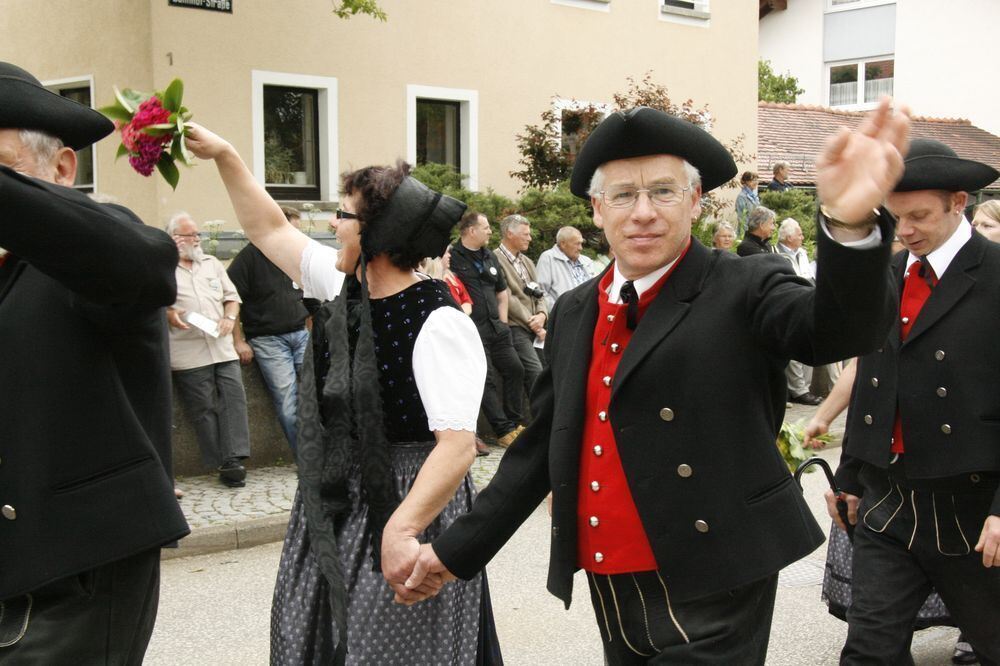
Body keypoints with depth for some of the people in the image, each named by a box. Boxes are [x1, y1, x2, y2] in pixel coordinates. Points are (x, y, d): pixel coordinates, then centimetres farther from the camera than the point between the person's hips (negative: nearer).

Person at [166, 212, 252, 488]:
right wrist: (167, 315, -17)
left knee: (234, 398, -6)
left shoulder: (211, 263, 20)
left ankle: (234, 459, -5)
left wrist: (230, 317, 2)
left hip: (222, 348, 5)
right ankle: (221, 463, 2)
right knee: (203, 408, -3)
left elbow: (232, 296, 21)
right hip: (188, 354, -4)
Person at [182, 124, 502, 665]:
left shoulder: (440, 324, -21)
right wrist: (224, 155, 18)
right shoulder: (345, 289, 4)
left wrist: (401, 530, -40)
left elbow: (457, 445, -29)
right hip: (330, 518, 8)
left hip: (407, 517, -8)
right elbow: (270, 230, 18)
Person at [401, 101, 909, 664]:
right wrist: (458, 549, 15)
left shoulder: (743, 292, -9)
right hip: (610, 593, 6)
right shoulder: (574, 313, 8)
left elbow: (841, 327, -28)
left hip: (709, 596, -6)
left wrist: (850, 222, -48)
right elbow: (544, 444, 14)